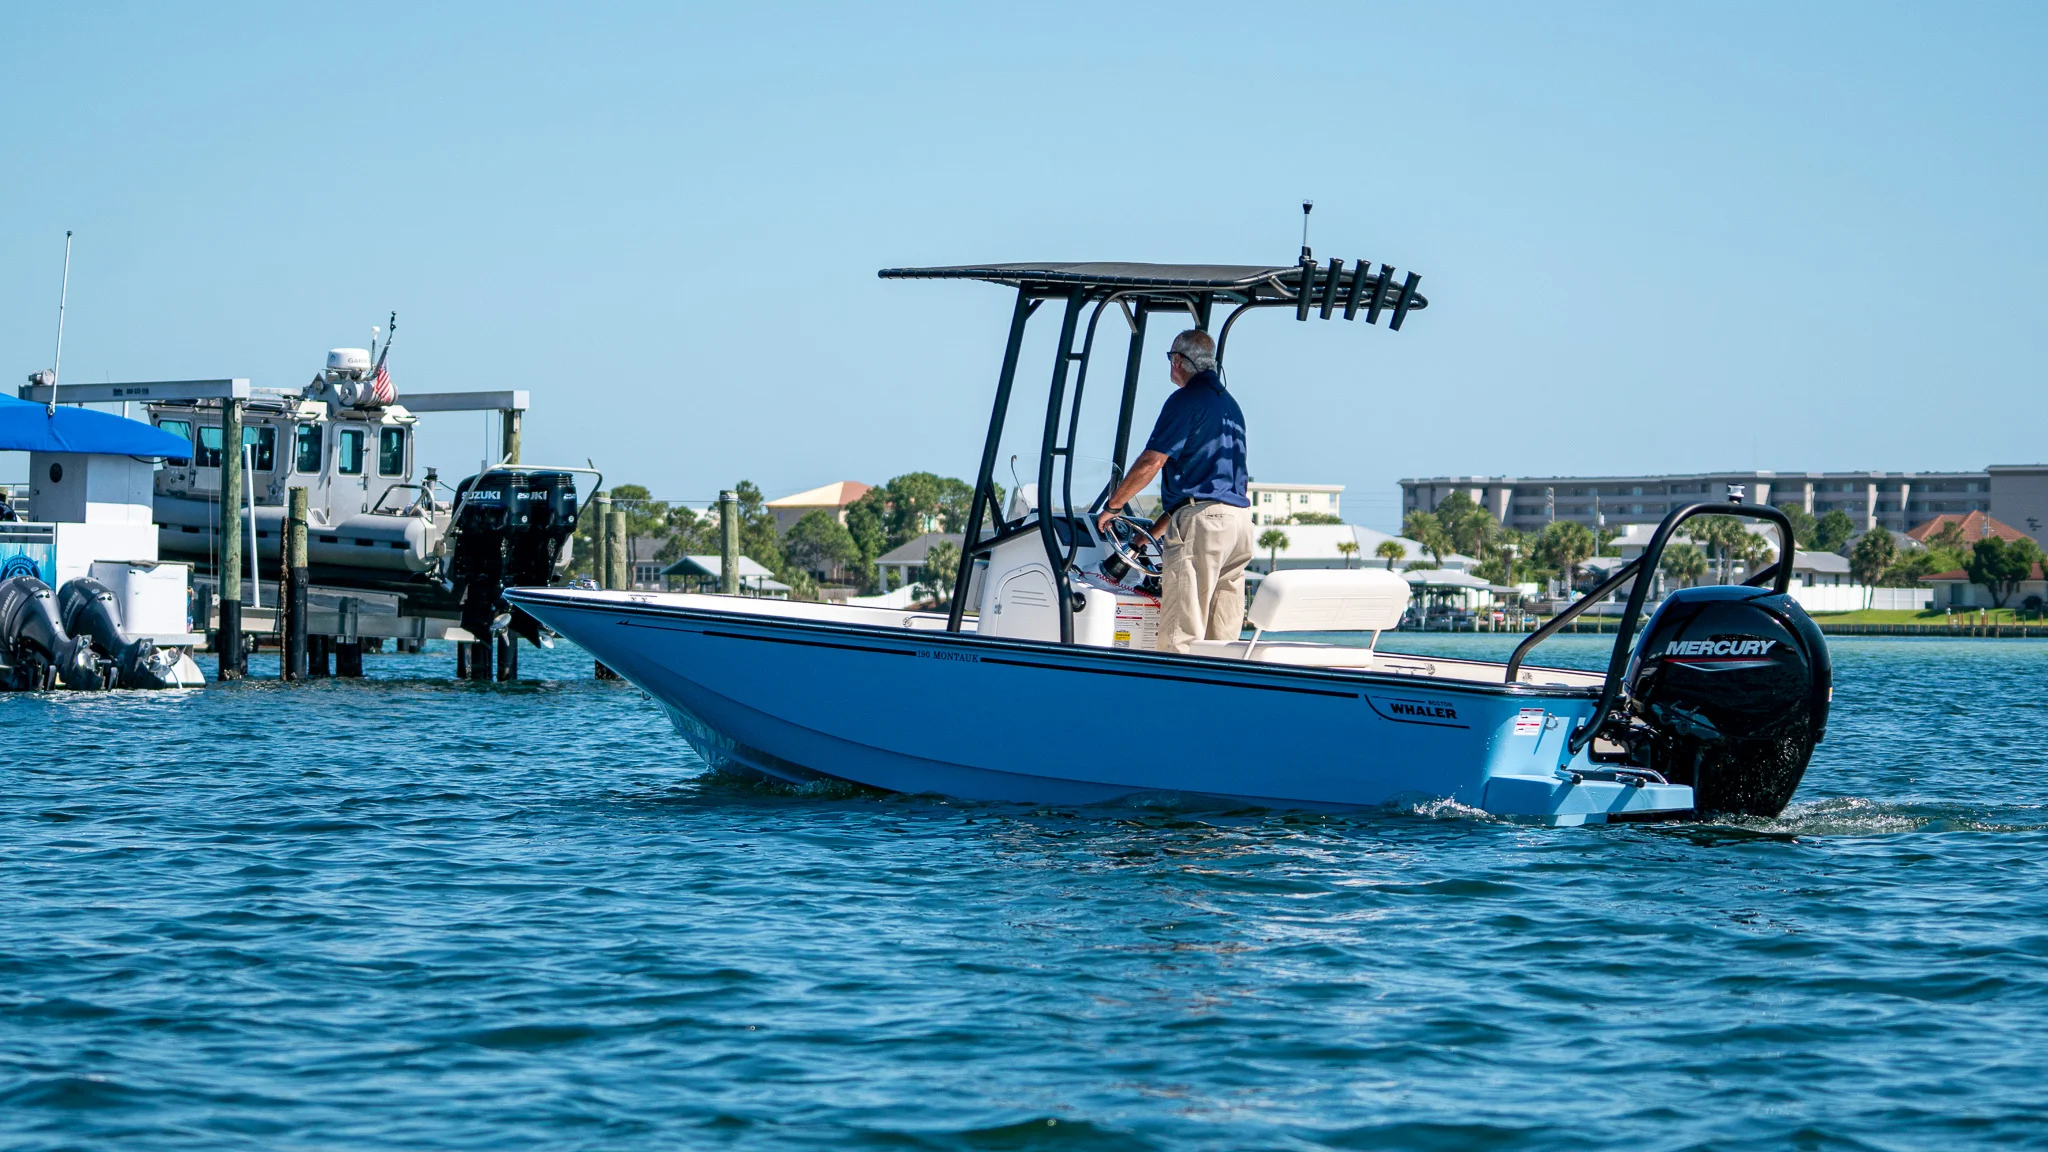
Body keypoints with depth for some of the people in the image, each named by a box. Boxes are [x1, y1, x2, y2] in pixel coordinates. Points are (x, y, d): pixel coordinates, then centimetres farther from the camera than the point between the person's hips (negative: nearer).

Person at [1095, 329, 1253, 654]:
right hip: (1240, 517, 8)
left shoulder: (1186, 400, -4)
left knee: (1180, 634, -10)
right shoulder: (1230, 405, 23)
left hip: (1200, 518, -8)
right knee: (1223, 637, 6)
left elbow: (1151, 462, -10)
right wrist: (1153, 532, 28)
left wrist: (1111, 507, 2)